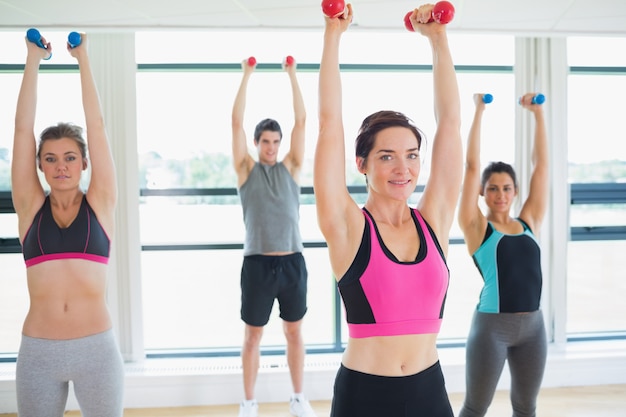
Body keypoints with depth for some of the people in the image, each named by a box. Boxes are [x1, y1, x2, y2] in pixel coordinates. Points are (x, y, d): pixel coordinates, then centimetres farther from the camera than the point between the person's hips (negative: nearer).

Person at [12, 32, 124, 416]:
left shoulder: (100, 204, 0)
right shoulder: (31, 207, 3)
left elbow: (97, 126, -1)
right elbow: (23, 128, 3)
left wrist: (83, 58, 5)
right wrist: (33, 59, 8)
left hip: (97, 347, -1)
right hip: (38, 350, 1)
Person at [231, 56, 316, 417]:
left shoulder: (291, 167, 7)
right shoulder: (247, 169, 3)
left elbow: (302, 120, 3)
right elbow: (237, 121, -2)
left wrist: (293, 75, 4)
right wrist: (247, 75, 0)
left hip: (292, 262, 2)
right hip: (258, 263, -2)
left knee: (295, 333, 13)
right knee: (254, 335, 9)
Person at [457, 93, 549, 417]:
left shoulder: (529, 222, 6)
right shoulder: (476, 227, -4)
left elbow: (541, 163, 6)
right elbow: (471, 165, -8)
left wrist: (537, 112, 8)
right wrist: (479, 110, -5)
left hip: (532, 325, 4)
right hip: (492, 325, -4)